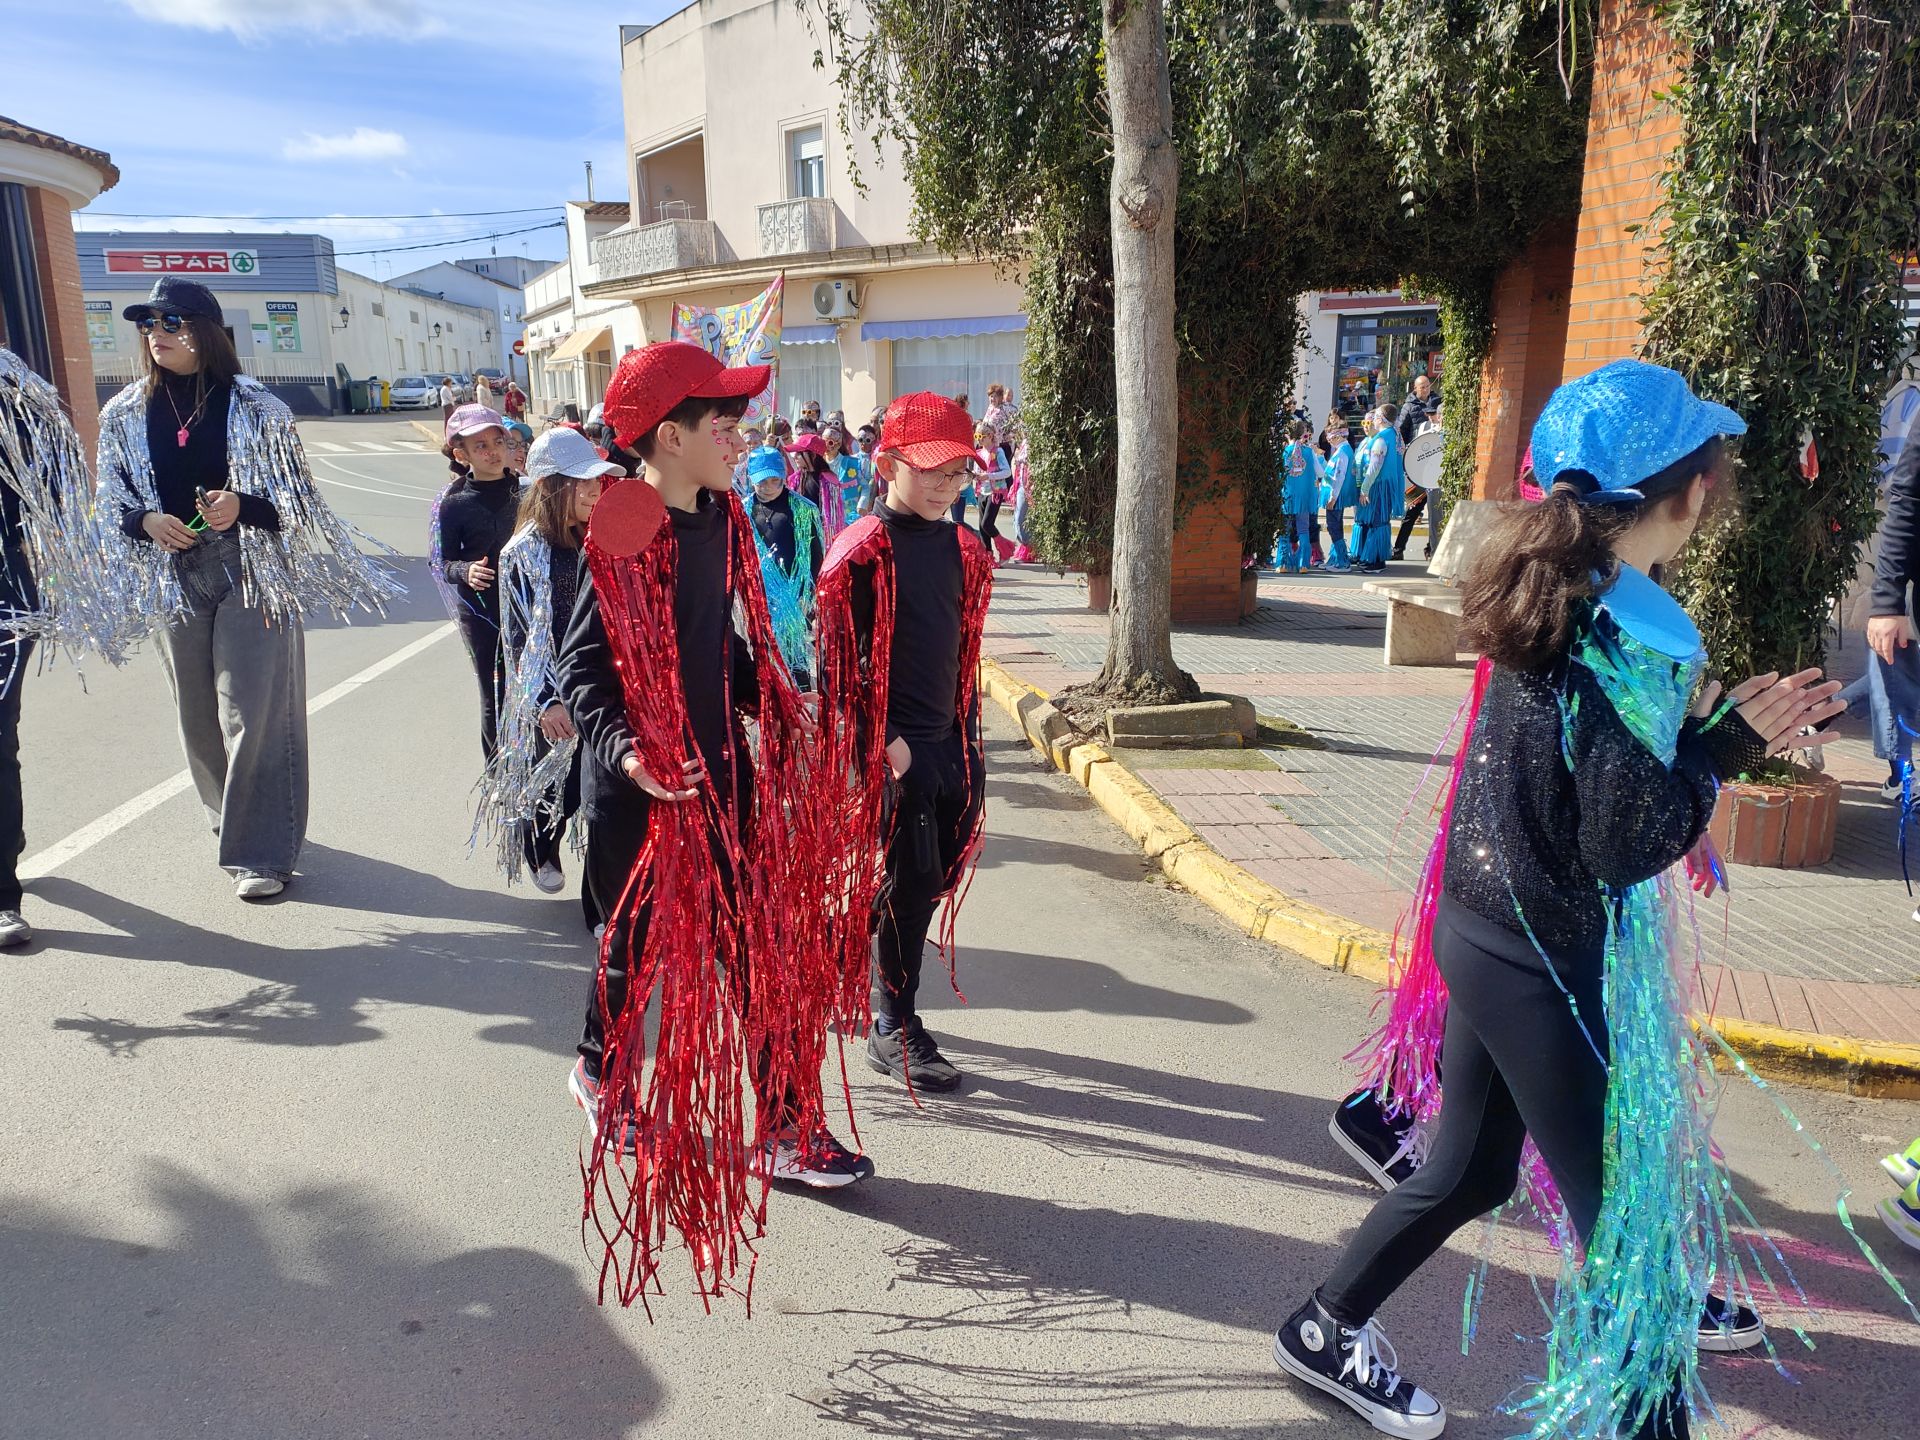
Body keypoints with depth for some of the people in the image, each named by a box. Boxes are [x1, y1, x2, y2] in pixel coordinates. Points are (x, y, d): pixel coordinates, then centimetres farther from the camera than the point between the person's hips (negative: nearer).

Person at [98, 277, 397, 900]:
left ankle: (261, 851, 0)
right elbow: (111, 501, 11)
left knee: (252, 711, -7)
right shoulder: (124, 415, 6)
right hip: (174, 582, 4)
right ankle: (232, 818, 33)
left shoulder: (254, 406, -4)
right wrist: (147, 521, -11)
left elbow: (295, 496, -2)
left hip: (251, 575, -4)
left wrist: (242, 505, -21)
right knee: (199, 715, 12)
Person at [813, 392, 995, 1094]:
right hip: (892, 747, -7)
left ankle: (842, 938, 37)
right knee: (912, 880, -2)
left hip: (950, 740, 7)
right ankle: (894, 1033, 15)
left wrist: (969, 733, 14)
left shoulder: (962, 548, 11)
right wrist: (882, 740, -15)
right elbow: (841, 661, -13)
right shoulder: (862, 551, -11)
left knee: (945, 871, 13)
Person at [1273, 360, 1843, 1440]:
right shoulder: (1625, 632, -23)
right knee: (1628, 1218, 9)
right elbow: (1629, 841, -22)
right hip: (1550, 962, -9)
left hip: (1491, 934, 9)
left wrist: (1729, 720, 7)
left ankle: (1328, 1329, 41)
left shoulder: (1567, 595, 3)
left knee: (1473, 1170, 24)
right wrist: (1727, 743, -10)